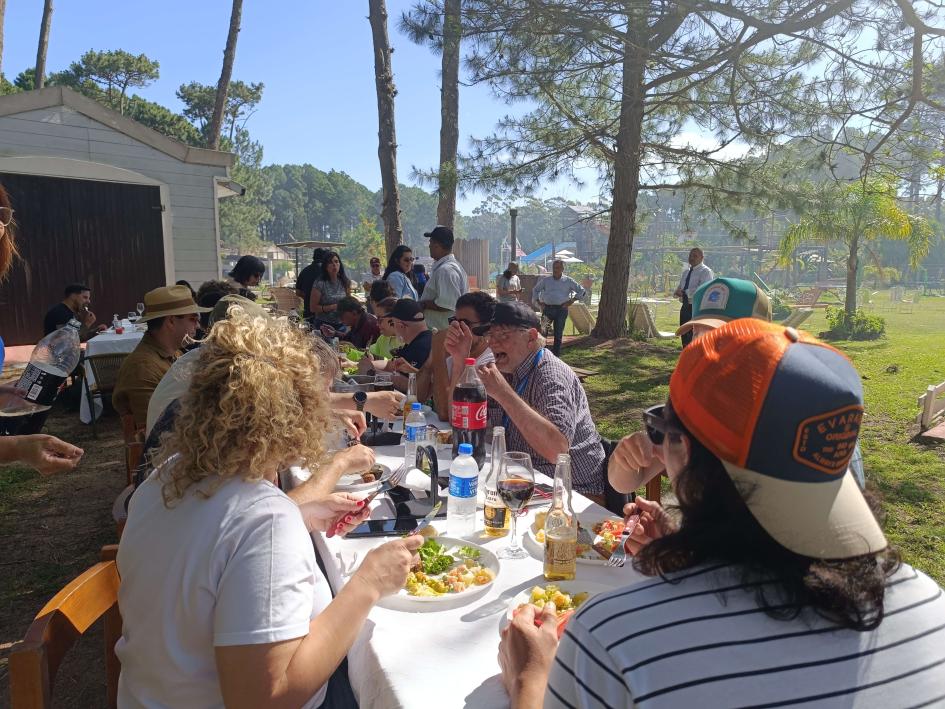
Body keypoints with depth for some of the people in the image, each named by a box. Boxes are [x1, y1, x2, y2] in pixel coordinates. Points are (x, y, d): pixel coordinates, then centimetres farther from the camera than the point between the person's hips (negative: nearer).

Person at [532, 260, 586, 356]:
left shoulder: (568, 281, 7)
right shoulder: (546, 280, 12)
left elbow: (581, 290, 10)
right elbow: (536, 290, 24)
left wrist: (571, 301, 1)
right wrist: (538, 301, 11)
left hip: (561, 309, -1)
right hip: (547, 308, 1)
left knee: (558, 334, 3)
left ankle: (555, 355, 12)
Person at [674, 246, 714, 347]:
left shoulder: (706, 271, -7)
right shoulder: (686, 272, 18)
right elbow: (678, 289, 17)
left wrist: (684, 292, -18)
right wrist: (678, 292, -7)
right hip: (685, 307, 8)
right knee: (685, 335, 12)